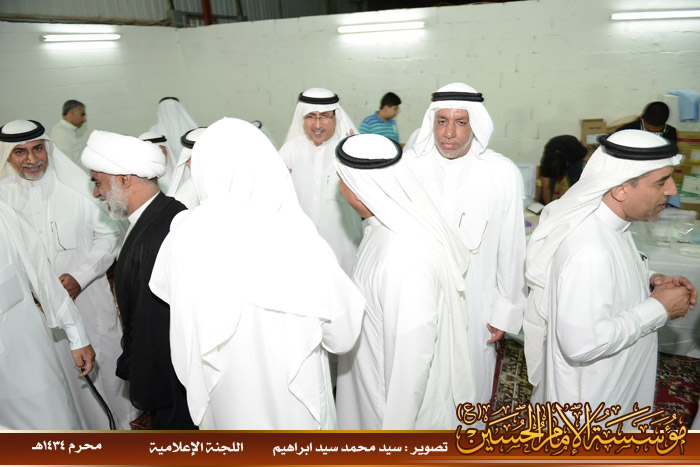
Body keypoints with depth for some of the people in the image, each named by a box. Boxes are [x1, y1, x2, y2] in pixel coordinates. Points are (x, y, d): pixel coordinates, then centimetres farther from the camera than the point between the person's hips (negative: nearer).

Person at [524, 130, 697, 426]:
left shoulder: (608, 222, -5)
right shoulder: (589, 251, -36)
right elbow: (583, 343, -35)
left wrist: (649, 281, -7)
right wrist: (658, 308, -25)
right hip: (587, 394, -9)